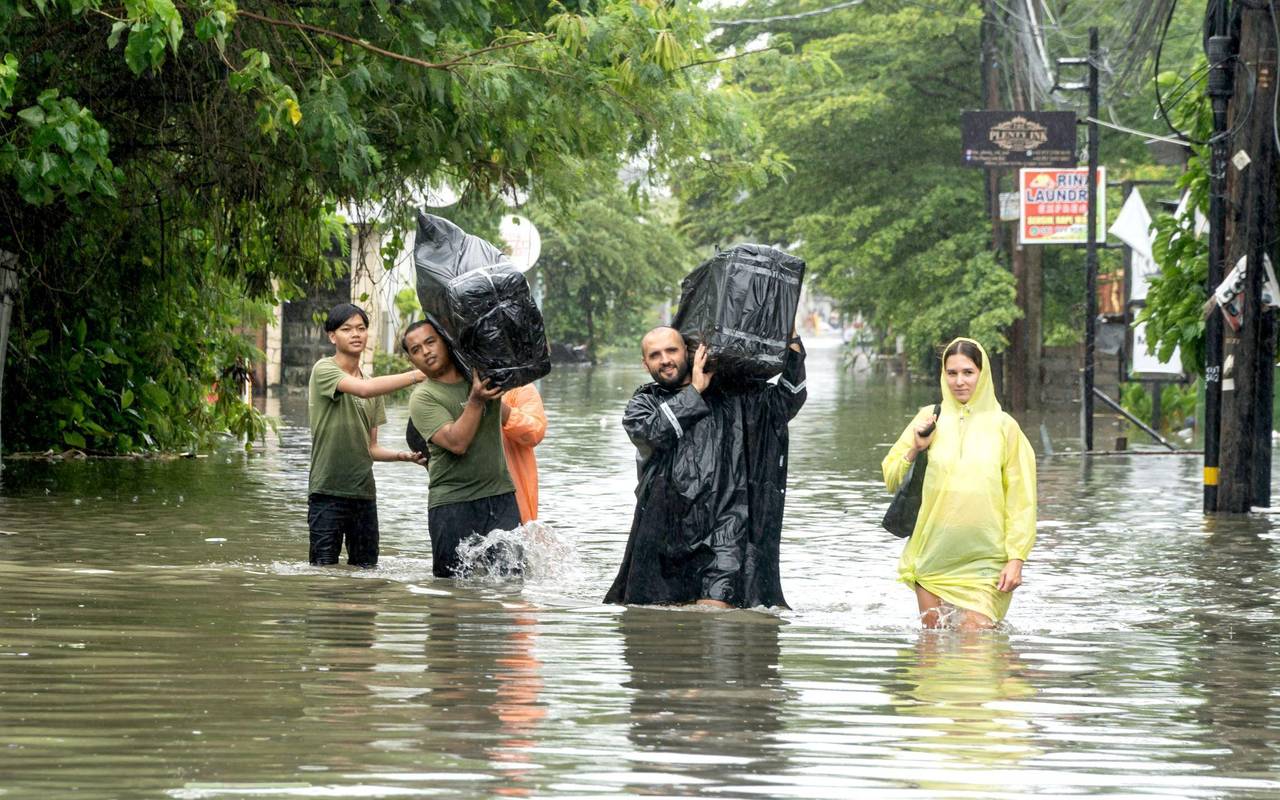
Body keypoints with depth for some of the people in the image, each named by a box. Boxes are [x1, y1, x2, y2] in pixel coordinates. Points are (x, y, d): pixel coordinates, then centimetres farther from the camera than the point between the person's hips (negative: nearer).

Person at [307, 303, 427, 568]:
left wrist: (403, 455, -2)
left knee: (366, 569, 4)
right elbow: (364, 389, -23)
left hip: (364, 493, 6)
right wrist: (417, 375, -26)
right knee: (325, 569, -9)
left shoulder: (373, 386, 17)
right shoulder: (324, 370, -4)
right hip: (328, 490, -6)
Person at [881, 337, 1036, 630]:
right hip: (933, 559, 2)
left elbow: (1020, 500, 2)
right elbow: (891, 480, 10)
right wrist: (916, 450, -8)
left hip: (984, 561, -2)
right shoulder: (929, 419, 6)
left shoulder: (1003, 427, 2)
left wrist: (1016, 558, -5)